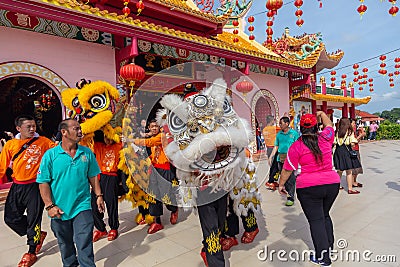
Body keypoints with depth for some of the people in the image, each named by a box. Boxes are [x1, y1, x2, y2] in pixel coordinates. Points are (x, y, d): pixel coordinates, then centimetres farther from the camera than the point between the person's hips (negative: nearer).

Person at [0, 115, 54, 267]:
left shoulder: (42, 142, -5)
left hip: (35, 187, -3)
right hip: (17, 186, 3)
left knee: (33, 219, 4)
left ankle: (31, 253, 25)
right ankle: (37, 236, 34)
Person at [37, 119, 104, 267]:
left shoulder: (87, 153, -1)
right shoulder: (50, 155, -8)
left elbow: (93, 176, 7)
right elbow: (43, 182, -7)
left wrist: (98, 196, 3)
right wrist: (49, 206, -11)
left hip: (82, 206, 0)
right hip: (59, 210, 0)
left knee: (85, 245, -1)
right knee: (65, 244, 20)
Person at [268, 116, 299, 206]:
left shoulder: (294, 133, 0)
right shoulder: (279, 134, 12)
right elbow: (276, 146, 16)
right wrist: (271, 157, 10)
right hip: (281, 158, 5)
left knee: (291, 178, -6)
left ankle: (291, 198, 0)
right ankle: (289, 192, 29)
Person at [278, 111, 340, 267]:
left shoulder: (296, 146, -8)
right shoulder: (326, 138, 2)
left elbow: (287, 169, -2)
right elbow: (329, 124, 25)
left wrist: (281, 184, 11)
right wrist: (322, 114, 41)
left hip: (309, 188, -5)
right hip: (332, 183, 5)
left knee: (316, 220, 5)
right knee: (325, 216, 22)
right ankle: (329, 248, 33)